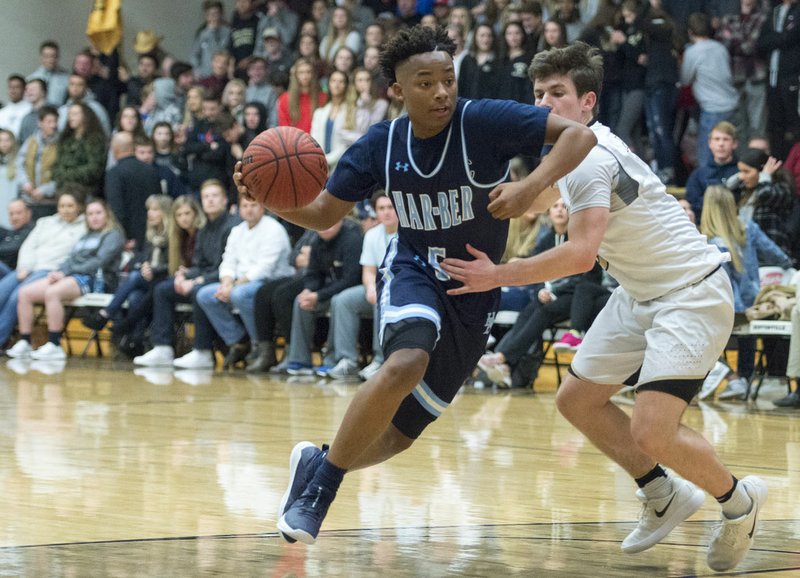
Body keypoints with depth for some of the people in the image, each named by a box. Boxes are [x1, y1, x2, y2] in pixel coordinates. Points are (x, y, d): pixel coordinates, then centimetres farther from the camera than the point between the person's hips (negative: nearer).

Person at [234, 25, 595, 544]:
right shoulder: (381, 145, -7)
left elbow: (580, 135, -24)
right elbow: (324, 214, 2)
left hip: (474, 290, 0)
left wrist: (532, 187, -40)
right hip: (413, 272, 0)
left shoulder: (483, 121, -19)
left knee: (401, 433, 3)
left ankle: (320, 464, 31)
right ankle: (321, 482, -18)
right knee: (407, 363, -34)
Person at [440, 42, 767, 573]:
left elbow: (581, 253, -33)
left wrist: (498, 276, -29)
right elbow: (549, 191, 30)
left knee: (651, 432, -20)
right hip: (641, 294, 10)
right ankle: (664, 497, 26)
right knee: (577, 400, 12)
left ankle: (738, 499, 7)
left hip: (693, 293, -10)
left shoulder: (592, 161, -23)